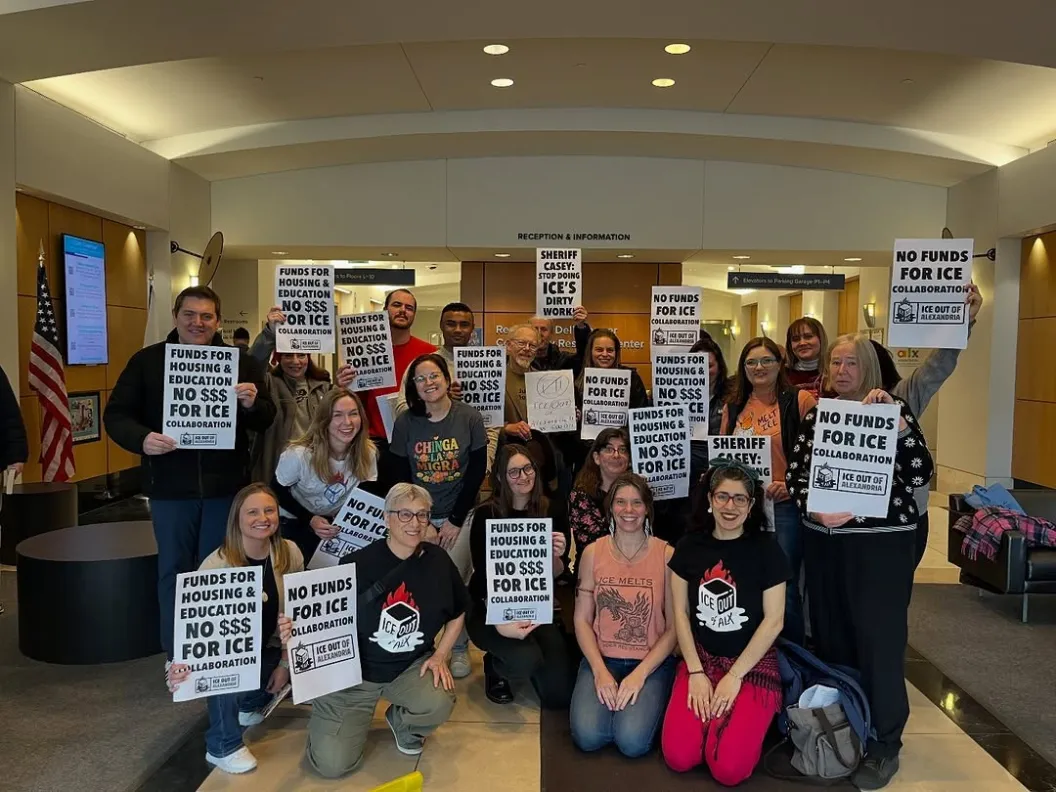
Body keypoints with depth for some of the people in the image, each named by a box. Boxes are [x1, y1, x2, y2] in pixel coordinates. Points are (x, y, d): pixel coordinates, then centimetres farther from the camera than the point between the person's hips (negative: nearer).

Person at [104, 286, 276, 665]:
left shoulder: (241, 361, 3)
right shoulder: (147, 360, 2)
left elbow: (266, 420, 3)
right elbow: (116, 414, 0)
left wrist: (253, 404, -21)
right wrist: (142, 439, -20)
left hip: (225, 486, 0)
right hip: (170, 487, 0)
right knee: (174, 570, 11)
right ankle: (176, 655, 25)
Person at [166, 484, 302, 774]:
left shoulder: (290, 553, -13)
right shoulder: (217, 564, -26)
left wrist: (285, 663, -3)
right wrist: (181, 664, -53)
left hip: (266, 649, 5)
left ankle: (249, 704, 19)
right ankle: (223, 747, -12)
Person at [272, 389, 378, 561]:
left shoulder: (368, 453, -18)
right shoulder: (299, 454, -29)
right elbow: (278, 491, -14)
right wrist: (310, 520, -25)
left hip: (339, 523, 3)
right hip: (295, 523, -3)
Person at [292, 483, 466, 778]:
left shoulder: (438, 560, -5)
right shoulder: (357, 564, -15)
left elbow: (458, 613, 10)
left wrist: (440, 656, 0)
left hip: (412, 666, 2)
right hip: (353, 669, -2)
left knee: (439, 705, -29)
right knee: (332, 764, -10)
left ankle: (400, 721, 10)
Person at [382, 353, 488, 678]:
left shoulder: (470, 419, -6)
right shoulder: (405, 423, -3)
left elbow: (477, 472, -5)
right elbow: (398, 477, 0)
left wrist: (455, 520, -8)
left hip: (461, 515, -1)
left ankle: (460, 648, 16)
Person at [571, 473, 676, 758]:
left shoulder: (667, 555, -6)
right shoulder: (593, 553, 0)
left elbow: (674, 626, -5)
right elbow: (582, 619, 1)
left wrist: (640, 674, -14)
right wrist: (600, 671, -12)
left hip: (652, 662, -1)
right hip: (602, 658, 2)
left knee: (632, 741, -23)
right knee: (588, 736, -21)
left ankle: (648, 702, 10)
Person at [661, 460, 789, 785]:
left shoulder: (766, 549, -8)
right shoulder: (690, 547, 0)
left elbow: (774, 620, -9)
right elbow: (680, 612, 3)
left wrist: (734, 676, -12)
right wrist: (696, 672, -7)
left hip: (753, 664, -2)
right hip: (701, 659, 3)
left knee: (728, 769, -17)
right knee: (678, 757, -14)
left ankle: (752, 719, 11)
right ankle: (712, 717, 14)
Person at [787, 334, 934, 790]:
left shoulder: (893, 408, -3)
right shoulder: (815, 414, 8)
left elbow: (920, 474, -13)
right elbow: (795, 473, 5)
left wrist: (896, 421, -23)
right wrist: (814, 509, -13)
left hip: (882, 541, -4)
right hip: (823, 540, 4)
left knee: (879, 639, -1)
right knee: (830, 634, 12)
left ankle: (884, 745, 14)